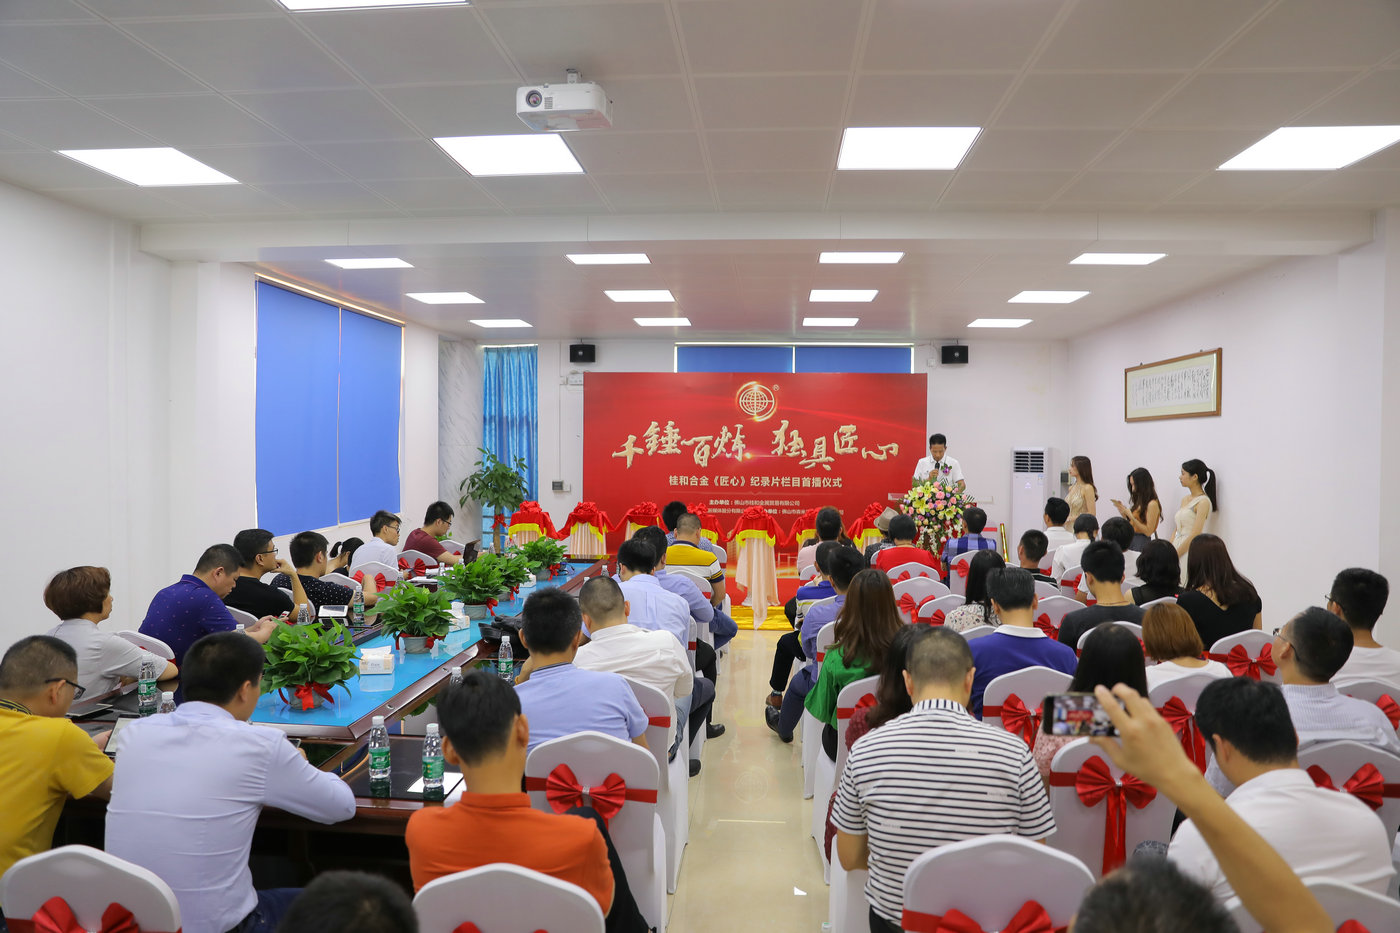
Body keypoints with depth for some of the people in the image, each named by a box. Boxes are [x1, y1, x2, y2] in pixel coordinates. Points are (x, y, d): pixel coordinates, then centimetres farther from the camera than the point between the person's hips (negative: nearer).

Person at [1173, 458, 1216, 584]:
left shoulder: (1203, 502, -10)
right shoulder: (1184, 499, 15)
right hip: (1177, 547, 7)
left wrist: (1174, 555, -13)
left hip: (1190, 552, -7)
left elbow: (1194, 536, -15)